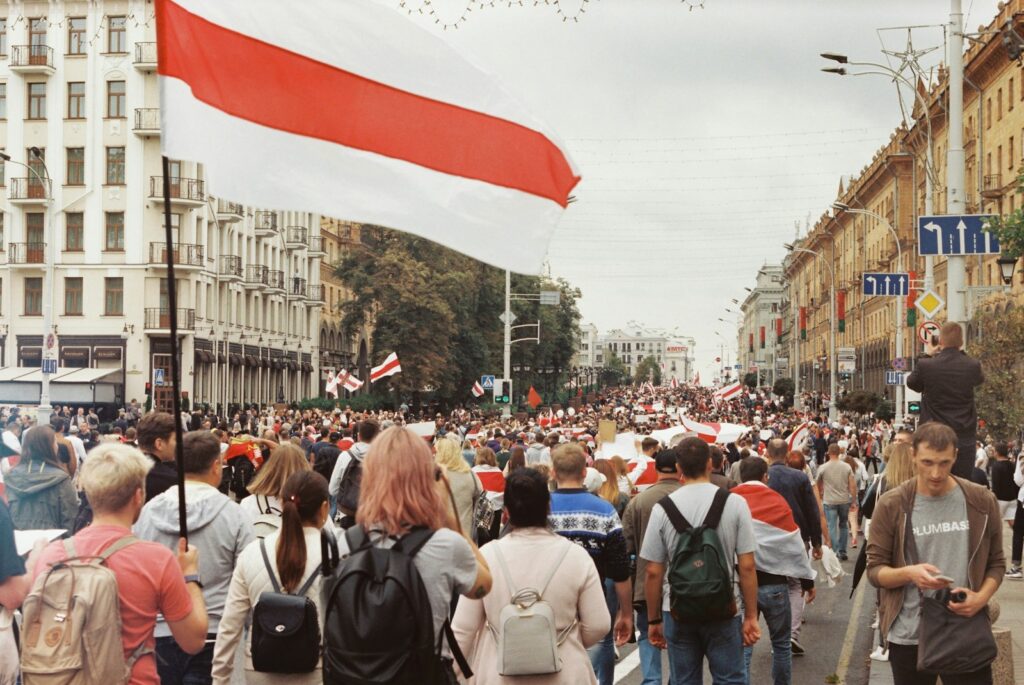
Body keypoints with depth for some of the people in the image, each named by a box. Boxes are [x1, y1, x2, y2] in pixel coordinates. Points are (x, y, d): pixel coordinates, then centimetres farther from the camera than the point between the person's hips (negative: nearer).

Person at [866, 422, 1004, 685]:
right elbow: (874, 569, -2)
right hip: (909, 637, 0)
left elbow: (996, 563, 8)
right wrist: (909, 573, -23)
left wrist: (981, 597, -11)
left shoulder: (982, 502, 0)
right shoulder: (891, 505, -4)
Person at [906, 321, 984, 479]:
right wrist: (960, 352, 20)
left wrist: (926, 355, 18)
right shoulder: (972, 366, -6)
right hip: (965, 439, 1)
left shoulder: (926, 365, -11)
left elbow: (911, 383, 11)